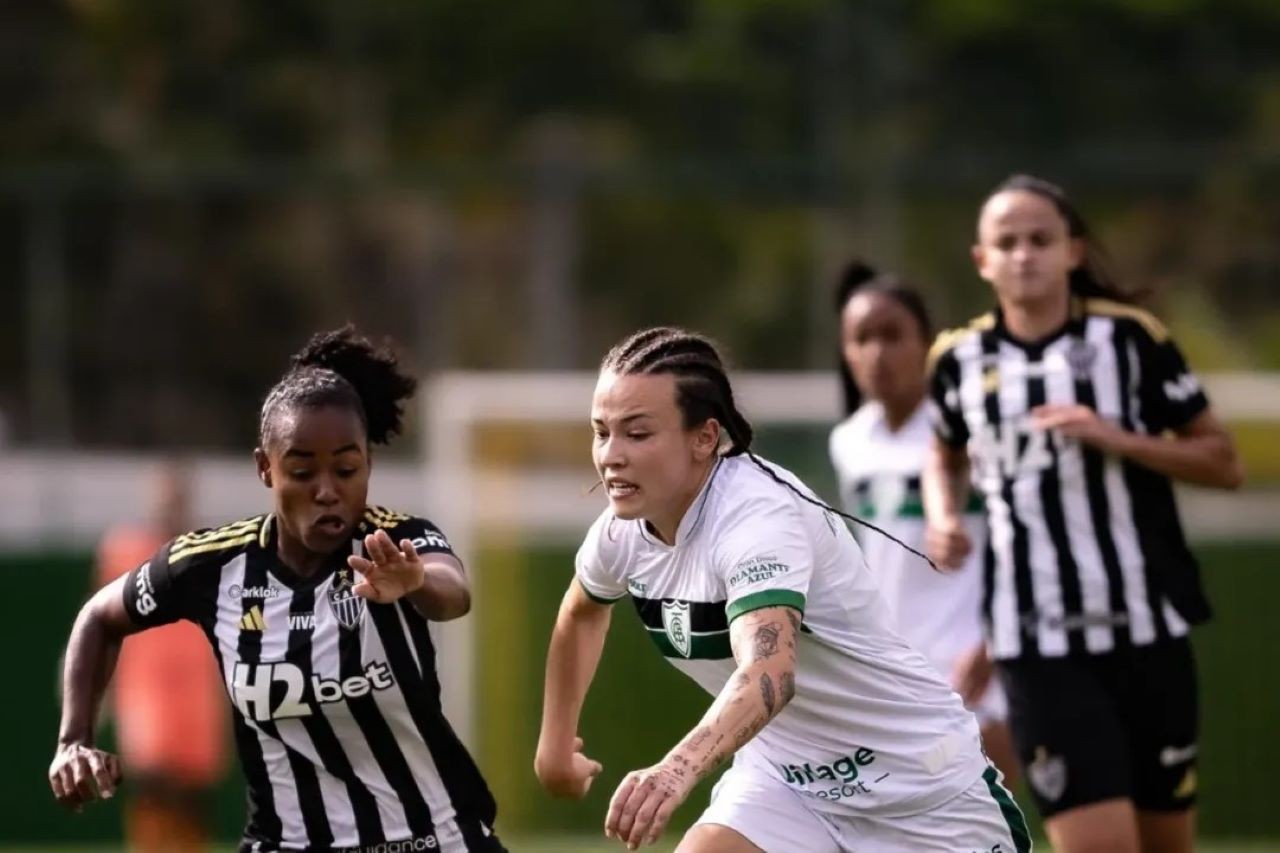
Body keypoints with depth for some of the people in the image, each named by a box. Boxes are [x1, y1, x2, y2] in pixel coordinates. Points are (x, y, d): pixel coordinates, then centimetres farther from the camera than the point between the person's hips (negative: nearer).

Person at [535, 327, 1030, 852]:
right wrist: (556, 743, 19)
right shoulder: (623, 529, -8)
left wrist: (680, 767, -65)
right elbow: (581, 610, 18)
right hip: (785, 776, 6)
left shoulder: (759, 514, -30)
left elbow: (771, 674, -49)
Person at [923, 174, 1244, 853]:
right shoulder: (960, 359, 4)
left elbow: (1224, 464, -1)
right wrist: (944, 517, 6)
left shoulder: (1129, 338, -3)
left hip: (1145, 629, 0)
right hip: (1039, 645, 0)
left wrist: (1117, 438, -15)